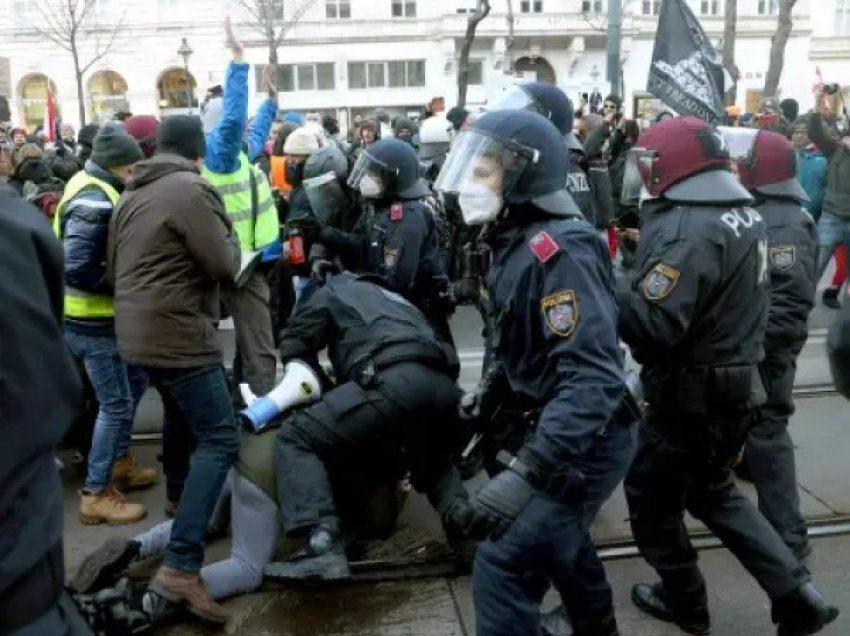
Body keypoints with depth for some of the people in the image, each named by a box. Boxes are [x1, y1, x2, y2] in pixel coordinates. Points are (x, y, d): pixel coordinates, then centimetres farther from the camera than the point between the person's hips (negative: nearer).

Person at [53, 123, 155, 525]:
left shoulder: (95, 192, 10)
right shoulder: (94, 203, -22)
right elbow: (76, 269, -30)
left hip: (102, 317, 10)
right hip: (92, 322, -10)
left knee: (135, 383, 22)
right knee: (116, 405, -3)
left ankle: (119, 463, 35)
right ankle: (96, 495, 7)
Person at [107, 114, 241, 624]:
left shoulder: (133, 193, 14)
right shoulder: (191, 190, -14)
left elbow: (114, 266, 23)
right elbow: (224, 266, -15)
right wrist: (229, 235, 3)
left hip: (141, 331, 10)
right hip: (178, 333, -10)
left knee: (183, 422, 27)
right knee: (220, 439, -11)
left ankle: (185, 504, 45)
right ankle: (181, 567, -19)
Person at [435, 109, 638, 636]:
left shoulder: (559, 252, -27)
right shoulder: (517, 242, 4)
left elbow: (594, 375, -36)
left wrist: (527, 471, -42)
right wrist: (487, 401, 20)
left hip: (588, 440, -10)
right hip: (561, 429, 10)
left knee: (504, 566, -9)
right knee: (556, 535, 29)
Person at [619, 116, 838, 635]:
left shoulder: (689, 230, -24)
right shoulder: (745, 213, 7)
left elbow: (652, 325, -33)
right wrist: (650, 254, 7)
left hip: (693, 398, -9)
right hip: (737, 385, 9)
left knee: (651, 497, 13)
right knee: (714, 492, 25)